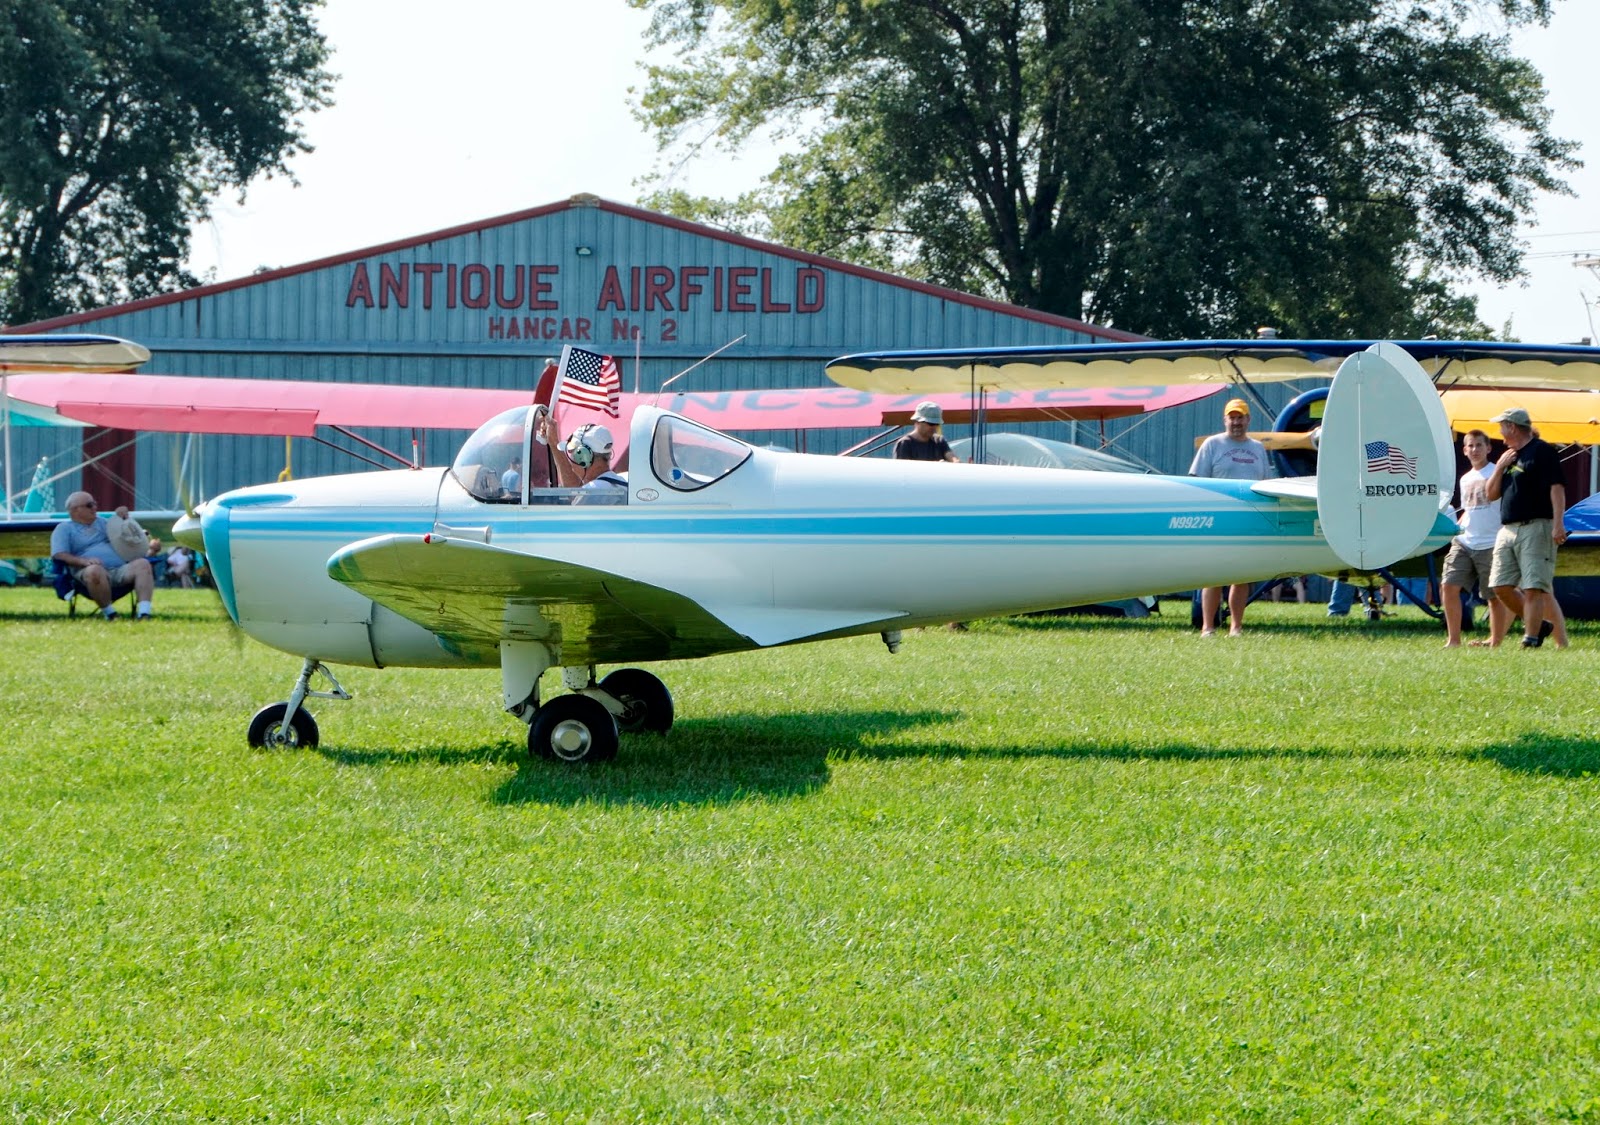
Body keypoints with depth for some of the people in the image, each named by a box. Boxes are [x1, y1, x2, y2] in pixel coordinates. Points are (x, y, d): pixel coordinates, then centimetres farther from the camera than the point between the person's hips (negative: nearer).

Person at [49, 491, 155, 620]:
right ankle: (109, 613, -26)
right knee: (95, 570, -41)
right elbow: (59, 555, -3)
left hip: (120, 570, 6)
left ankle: (144, 612, -34)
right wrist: (84, 561, -21)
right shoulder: (64, 529, 12)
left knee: (142, 563, -22)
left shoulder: (101, 522, 31)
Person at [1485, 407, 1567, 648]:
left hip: (1536, 528, -9)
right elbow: (1491, 494, 19)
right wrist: (1500, 466, 4)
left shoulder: (1543, 451, -4)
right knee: (1501, 586, 2)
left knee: (1533, 588, -11)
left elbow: (1557, 488, -13)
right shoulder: (1509, 456, 21)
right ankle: (1538, 624, 16)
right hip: (1507, 530, 9)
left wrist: (1558, 524, -22)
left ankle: (1531, 639, -10)